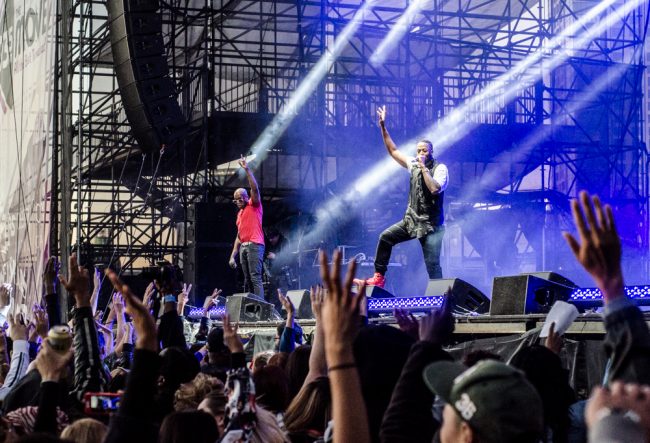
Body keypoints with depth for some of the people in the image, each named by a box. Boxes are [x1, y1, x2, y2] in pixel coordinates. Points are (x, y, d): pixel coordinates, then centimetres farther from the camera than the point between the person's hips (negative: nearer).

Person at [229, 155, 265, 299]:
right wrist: (233, 255, 18)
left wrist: (247, 169, -19)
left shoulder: (254, 205, 4)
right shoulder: (240, 214, 24)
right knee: (247, 280, 4)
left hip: (254, 245, -8)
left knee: (255, 277, -17)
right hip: (243, 247, 8)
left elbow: (255, 188, -14)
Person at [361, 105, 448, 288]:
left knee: (432, 264, -7)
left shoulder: (440, 168, -11)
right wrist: (383, 127, 3)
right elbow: (393, 151, 10)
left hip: (431, 225, -6)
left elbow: (435, 188, -27)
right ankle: (379, 277, -1)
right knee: (385, 237, -6)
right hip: (411, 220, 6)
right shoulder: (413, 164, 6)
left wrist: (424, 168, -22)